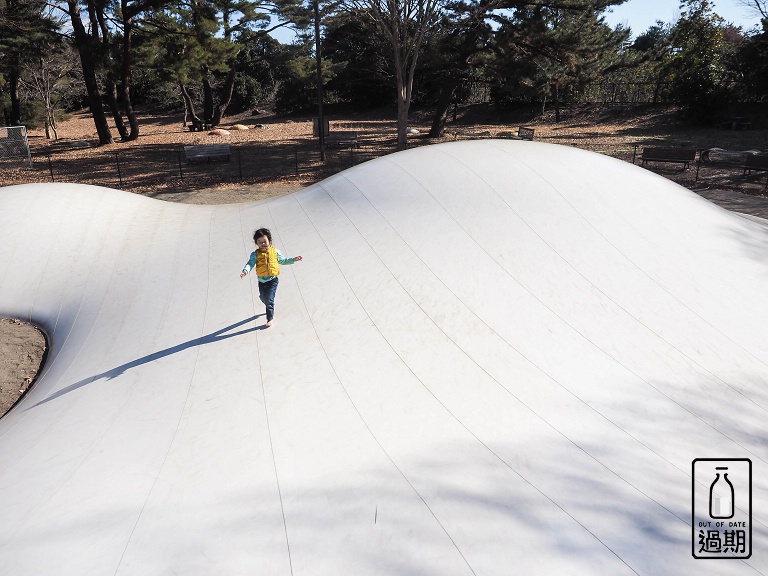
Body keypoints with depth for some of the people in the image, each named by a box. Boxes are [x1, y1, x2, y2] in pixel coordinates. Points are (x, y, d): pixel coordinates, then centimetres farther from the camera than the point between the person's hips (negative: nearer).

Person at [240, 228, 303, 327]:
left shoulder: (275, 251, 1)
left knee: (269, 299, -10)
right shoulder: (255, 254, -4)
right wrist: (245, 271, -34)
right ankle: (270, 309, 53)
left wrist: (293, 259, 7)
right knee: (263, 298, 21)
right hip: (261, 281, 2)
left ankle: (270, 318, 2)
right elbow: (250, 263, -15)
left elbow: (283, 260, 15)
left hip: (272, 279, -2)